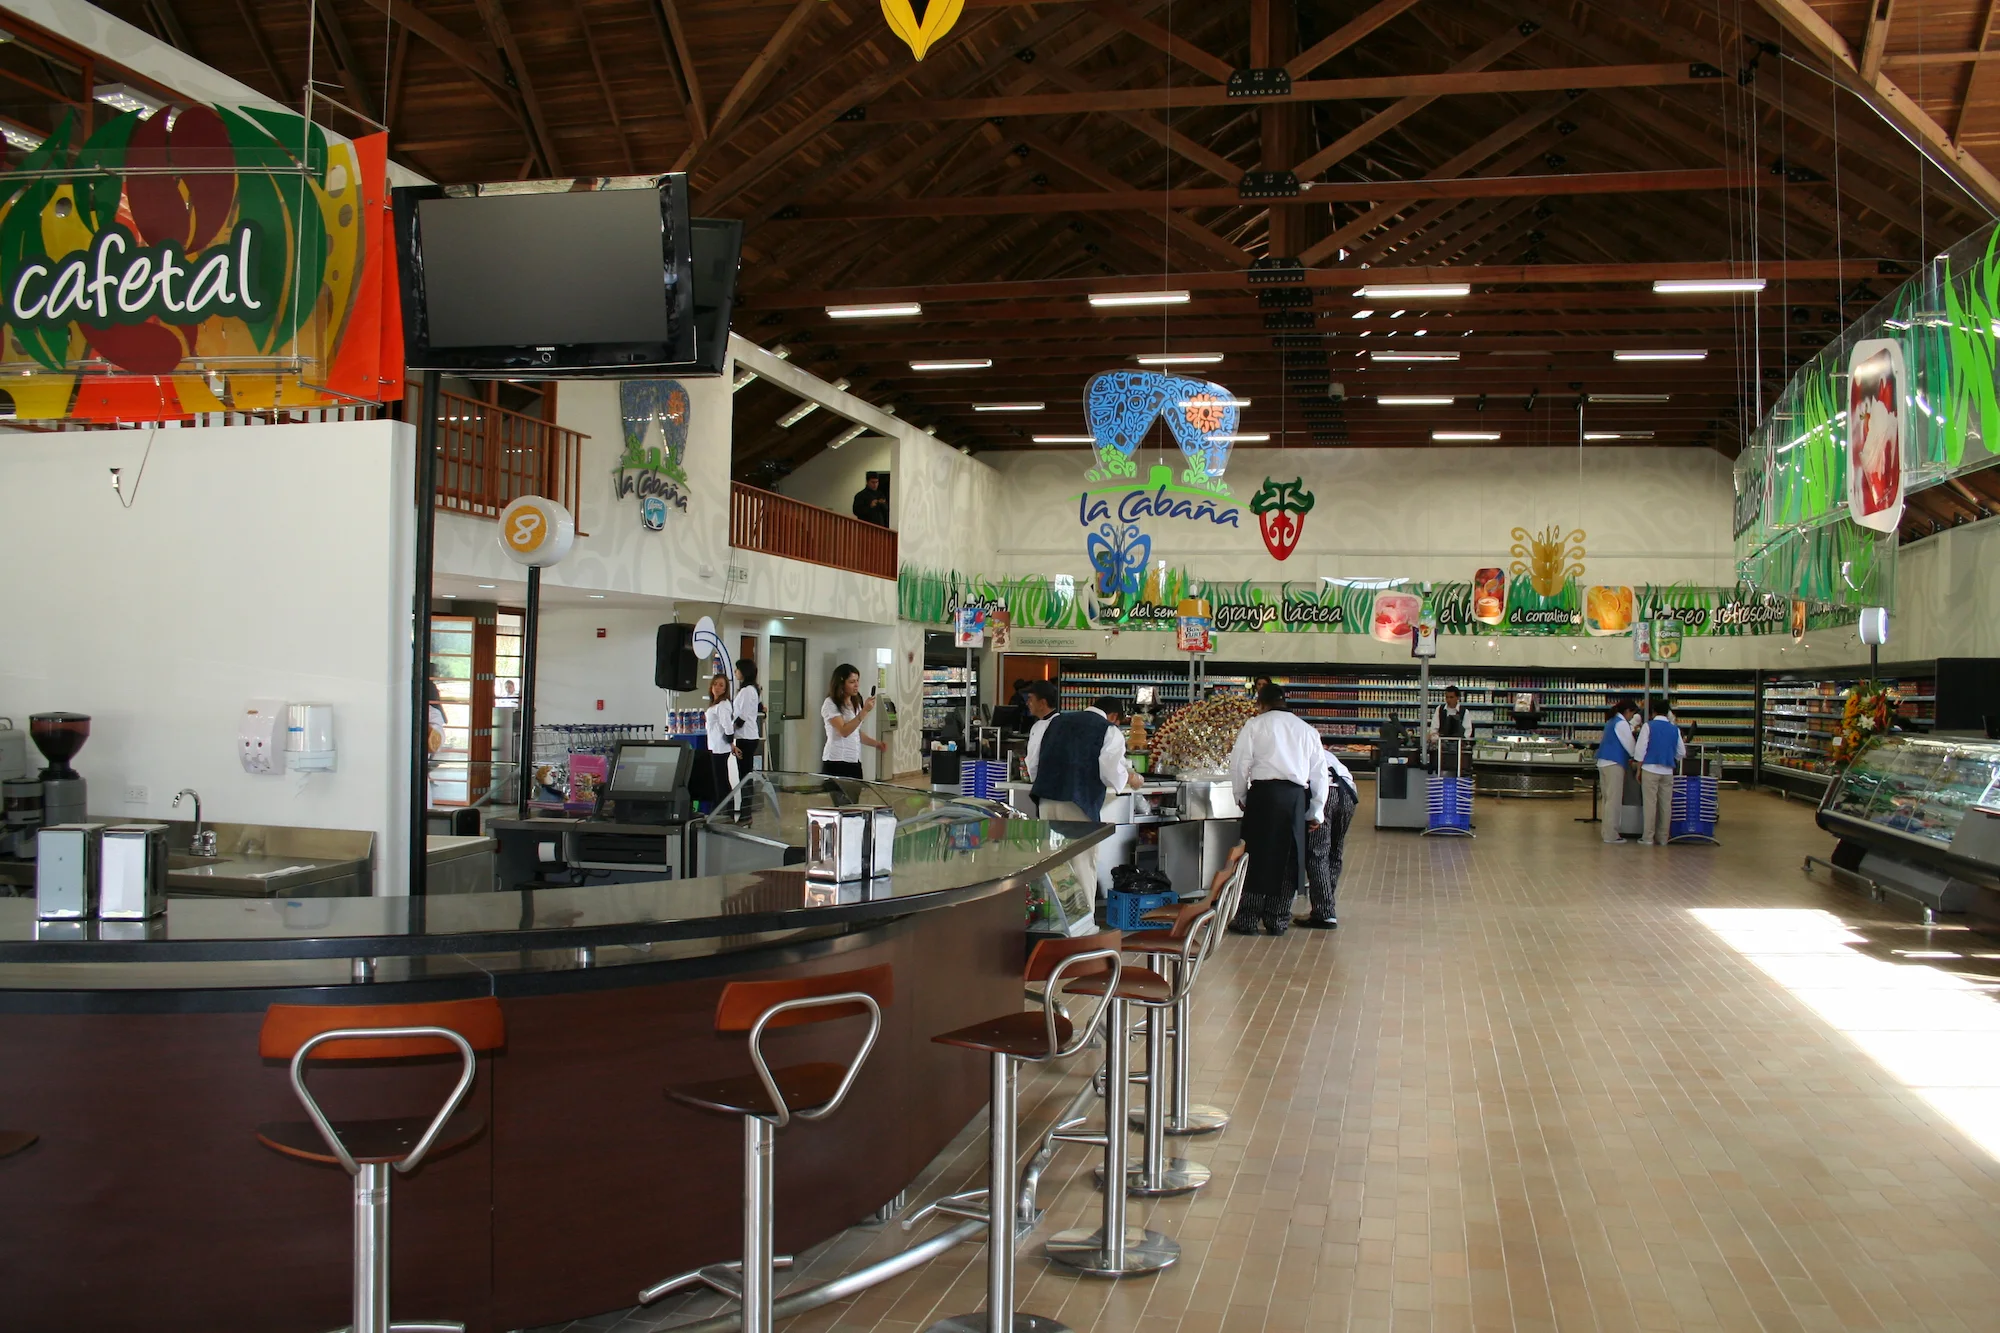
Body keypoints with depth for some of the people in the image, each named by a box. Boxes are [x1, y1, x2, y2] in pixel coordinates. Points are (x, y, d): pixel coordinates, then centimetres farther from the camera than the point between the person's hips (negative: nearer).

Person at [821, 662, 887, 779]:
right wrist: (864, 711, -24)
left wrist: (875, 743, 8)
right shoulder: (830, 704, -9)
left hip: (855, 762, 7)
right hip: (836, 762, -7)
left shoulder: (856, 704, 15)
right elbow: (844, 731, -20)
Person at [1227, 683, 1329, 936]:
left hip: (1265, 792, -3)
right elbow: (1319, 771, 16)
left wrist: (1241, 797, 13)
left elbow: (1239, 763, -1)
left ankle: (1248, 920, 4)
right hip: (1297, 796, 3)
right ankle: (1278, 920, 13)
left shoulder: (1255, 725, 6)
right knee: (1288, 858, 10)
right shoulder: (1307, 729, 17)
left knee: (1257, 856, 2)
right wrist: (1315, 811, 22)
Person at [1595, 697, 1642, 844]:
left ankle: (1608, 831, 17)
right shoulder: (1621, 723, -11)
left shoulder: (1611, 721, 18)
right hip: (1614, 764, -10)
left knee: (1606, 798, 13)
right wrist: (1637, 757, 5)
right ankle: (1611, 835, -6)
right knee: (1614, 799, -6)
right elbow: (1630, 744, -9)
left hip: (1603, 762, 10)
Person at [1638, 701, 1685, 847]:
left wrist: (1639, 769, 1)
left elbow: (1641, 749, -7)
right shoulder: (1675, 729, 6)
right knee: (1665, 805, 7)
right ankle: (1662, 838, 10)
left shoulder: (1649, 726, -4)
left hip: (1650, 769, -3)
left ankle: (1648, 838, -2)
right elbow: (1681, 753, 10)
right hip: (1668, 771, 3)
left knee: (1650, 803, -1)